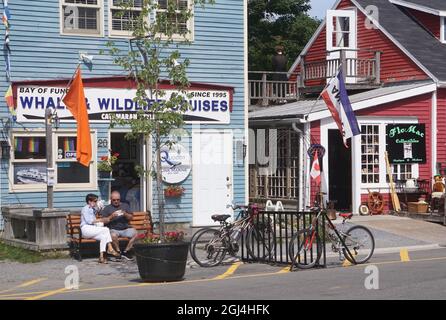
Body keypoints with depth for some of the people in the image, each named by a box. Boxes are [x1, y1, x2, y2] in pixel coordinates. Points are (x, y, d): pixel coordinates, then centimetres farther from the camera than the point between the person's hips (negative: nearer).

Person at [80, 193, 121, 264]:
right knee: (106, 230, -23)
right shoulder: (85, 209, -4)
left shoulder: (93, 210, 23)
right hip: (86, 229, -8)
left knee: (104, 236, -20)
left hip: (93, 229, 8)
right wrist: (100, 220, -14)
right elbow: (89, 221, -15)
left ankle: (102, 256, -29)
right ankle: (110, 249, -19)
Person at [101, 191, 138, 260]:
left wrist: (125, 214, -10)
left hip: (125, 229, 3)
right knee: (113, 235, -37)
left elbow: (131, 217, 11)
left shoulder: (125, 206, 18)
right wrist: (111, 217, -16)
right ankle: (118, 252, -15)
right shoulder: (107, 208, 9)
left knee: (135, 233, -26)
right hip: (113, 229, -3)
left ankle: (126, 252, -13)